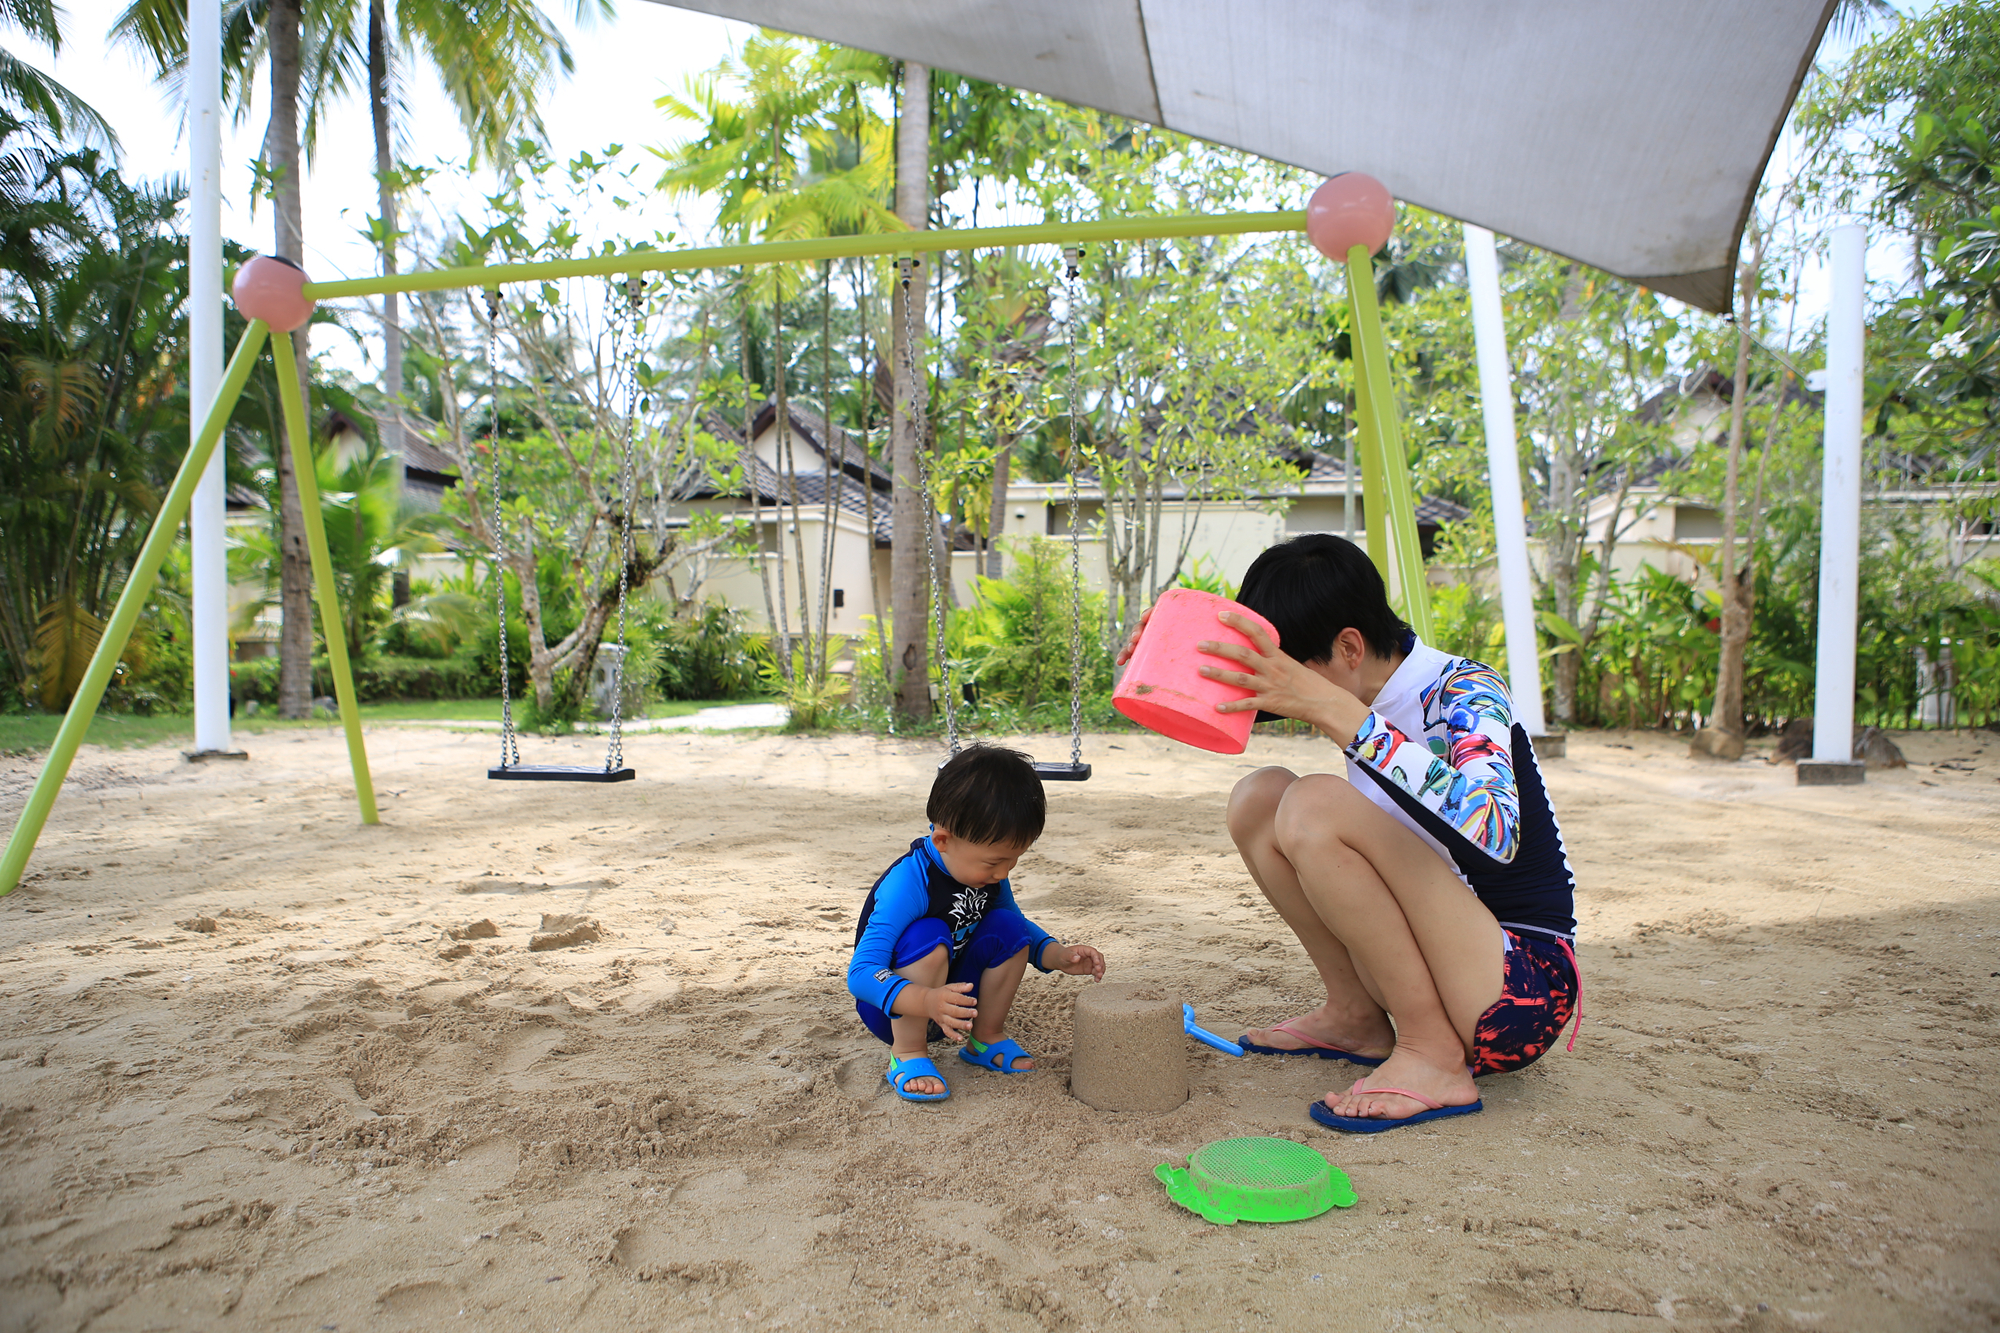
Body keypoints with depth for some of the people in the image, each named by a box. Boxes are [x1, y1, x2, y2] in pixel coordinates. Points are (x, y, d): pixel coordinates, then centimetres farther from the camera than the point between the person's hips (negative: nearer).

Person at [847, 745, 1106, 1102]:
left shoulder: (988, 871, -7)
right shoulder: (907, 885, -31)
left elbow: (1019, 923, 12)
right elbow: (860, 974, -35)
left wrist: (1058, 955, -8)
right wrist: (927, 1001, -53)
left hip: (952, 996, 6)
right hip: (893, 1009, -6)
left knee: (1009, 928, -14)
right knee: (928, 938, -33)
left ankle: (986, 1037, 5)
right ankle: (907, 1054, -15)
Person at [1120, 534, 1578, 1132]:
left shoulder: (1465, 691, -19)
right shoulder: (1366, 689, 0)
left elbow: (1492, 833, -41)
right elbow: (1221, 695, 13)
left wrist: (1330, 708, -43)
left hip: (1524, 988, -7)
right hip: (1430, 957, 8)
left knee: (1317, 807, -26)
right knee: (1259, 797, -4)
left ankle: (1434, 1056, -15)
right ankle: (1357, 1016, 5)